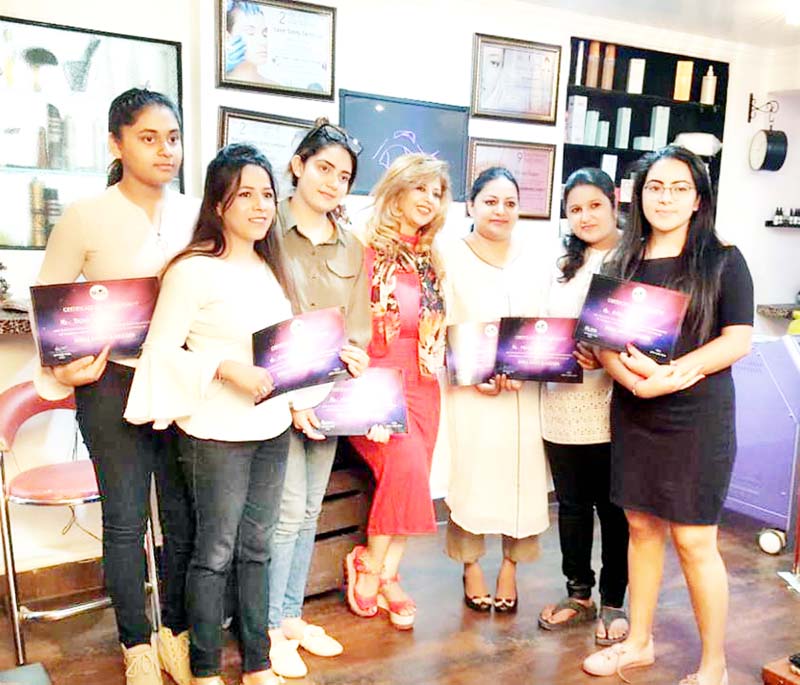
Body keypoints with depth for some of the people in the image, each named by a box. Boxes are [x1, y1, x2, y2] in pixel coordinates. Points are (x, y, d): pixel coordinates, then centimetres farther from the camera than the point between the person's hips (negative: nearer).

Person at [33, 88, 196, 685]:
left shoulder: (196, 214, 2)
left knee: (186, 517, 11)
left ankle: (176, 634, 32)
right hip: (113, 385, -3)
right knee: (125, 521, 7)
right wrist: (62, 369, -14)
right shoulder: (86, 218, -7)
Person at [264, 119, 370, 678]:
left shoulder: (352, 246, 11)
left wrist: (351, 357, -8)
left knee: (310, 512, 14)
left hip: (330, 395, 6)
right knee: (288, 512, -2)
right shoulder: (269, 231, -7)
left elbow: (359, 325, 12)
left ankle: (292, 615, 30)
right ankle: (272, 628, 17)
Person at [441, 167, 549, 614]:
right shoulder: (452, 260, 0)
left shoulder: (532, 263, 9)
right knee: (470, 476, 3)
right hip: (470, 392, -2)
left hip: (524, 393, 3)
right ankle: (471, 567, 24)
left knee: (522, 474, 5)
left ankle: (510, 566, 26)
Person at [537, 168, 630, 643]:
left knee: (612, 508, 8)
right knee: (572, 505, 15)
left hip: (609, 408, -5)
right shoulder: (563, 266, 15)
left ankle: (613, 602, 25)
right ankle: (578, 594, 31)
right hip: (561, 407, 5)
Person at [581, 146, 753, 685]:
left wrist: (674, 373, -21)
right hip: (633, 412, 4)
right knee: (642, 526, 12)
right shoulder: (624, 262, 8)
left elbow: (738, 340, -7)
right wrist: (637, 378, -17)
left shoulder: (723, 260, -2)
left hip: (698, 416, -4)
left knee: (694, 540, 0)